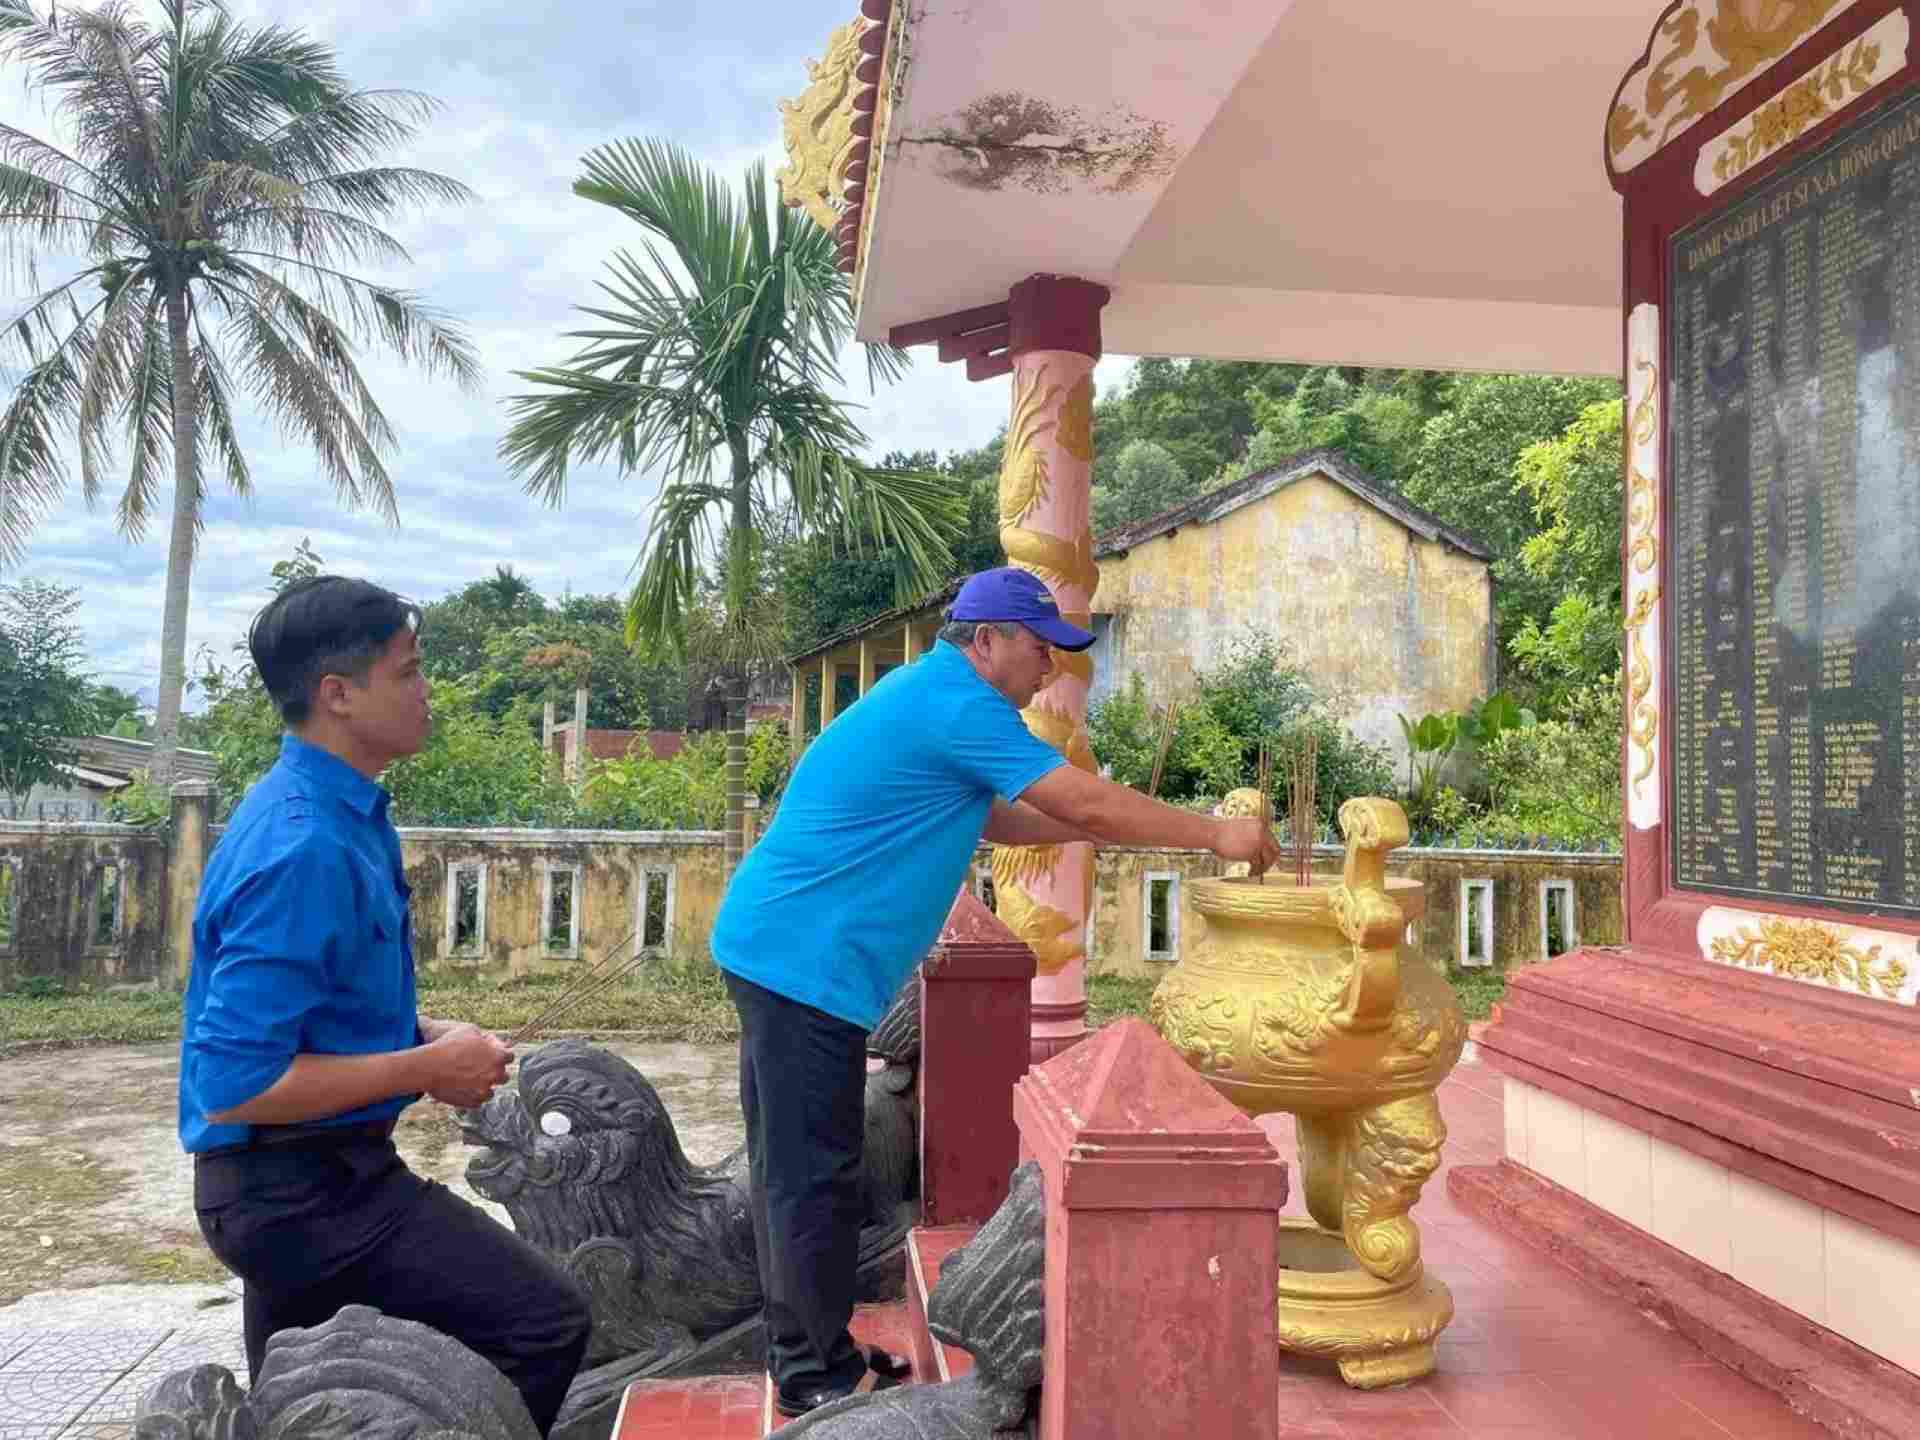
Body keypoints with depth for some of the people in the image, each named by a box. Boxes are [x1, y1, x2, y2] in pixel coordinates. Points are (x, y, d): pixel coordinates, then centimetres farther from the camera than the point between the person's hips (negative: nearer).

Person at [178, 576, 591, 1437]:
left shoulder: (340, 812, 5)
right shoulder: (305, 849, -25)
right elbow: (231, 1086, -27)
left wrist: (425, 1039, 3)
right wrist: (429, 1068, -19)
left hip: (302, 1180, 10)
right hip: (296, 1191, -10)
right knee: (547, 1324, -13)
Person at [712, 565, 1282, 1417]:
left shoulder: (931, 699, 17)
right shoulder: (958, 706, -16)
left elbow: (995, 820, 23)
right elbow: (1085, 802, -16)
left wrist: (1104, 826, 15)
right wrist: (1215, 835, -6)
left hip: (781, 953, 11)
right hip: (808, 963, -11)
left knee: (793, 1166, 16)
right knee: (815, 1175, -1)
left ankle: (806, 1352, 28)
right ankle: (816, 1375, 12)